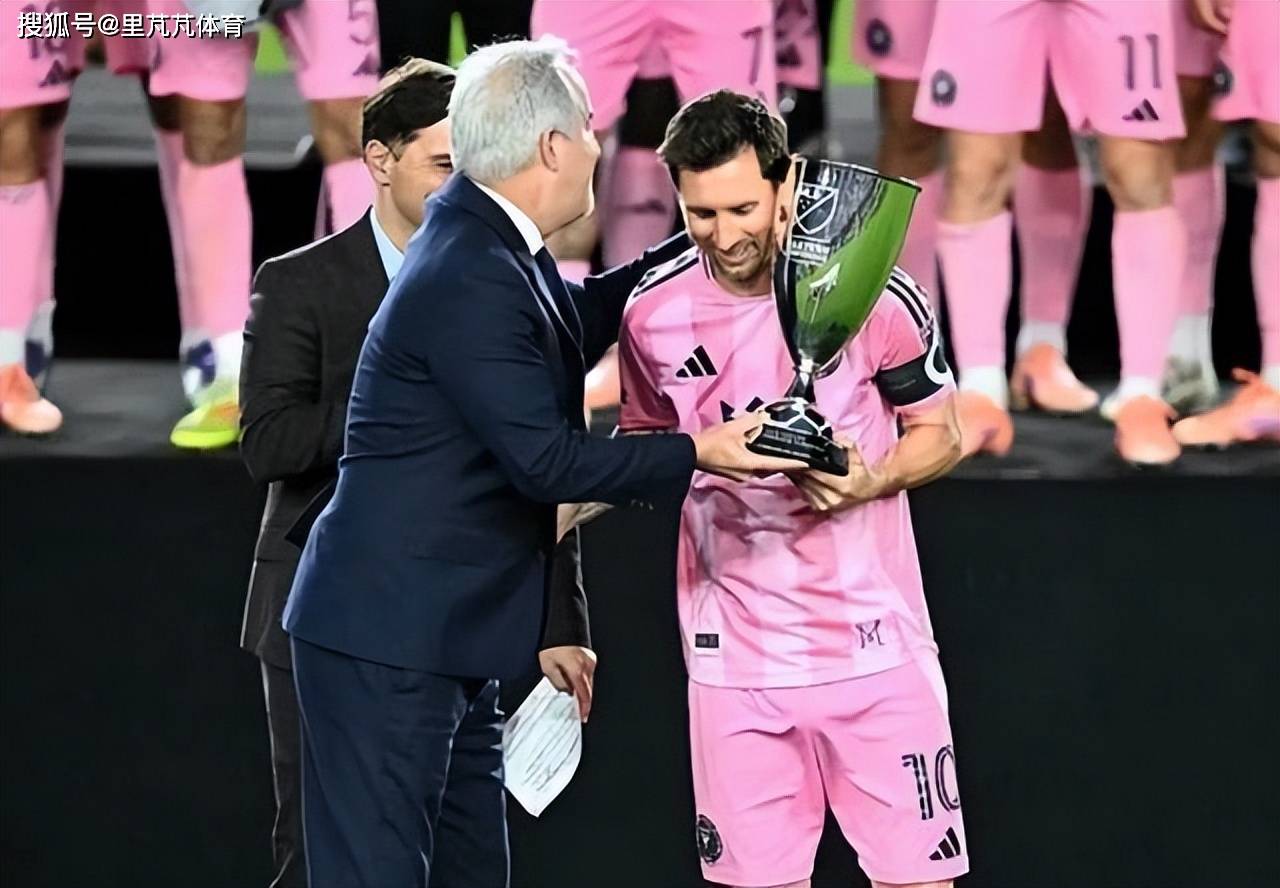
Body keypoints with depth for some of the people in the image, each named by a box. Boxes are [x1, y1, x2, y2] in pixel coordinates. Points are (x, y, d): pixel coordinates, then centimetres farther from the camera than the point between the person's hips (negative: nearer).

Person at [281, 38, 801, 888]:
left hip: (446, 638, 10)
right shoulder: (470, 277, -22)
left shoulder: (488, 242, 7)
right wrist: (696, 454, -17)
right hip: (387, 636, -10)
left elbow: (582, 320, 26)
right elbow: (544, 460, -22)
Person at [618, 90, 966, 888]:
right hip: (735, 656, 2)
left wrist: (870, 482, -17)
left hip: (874, 640, -2)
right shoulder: (655, 315, -3)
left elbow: (940, 432, 2)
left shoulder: (875, 296, -10)